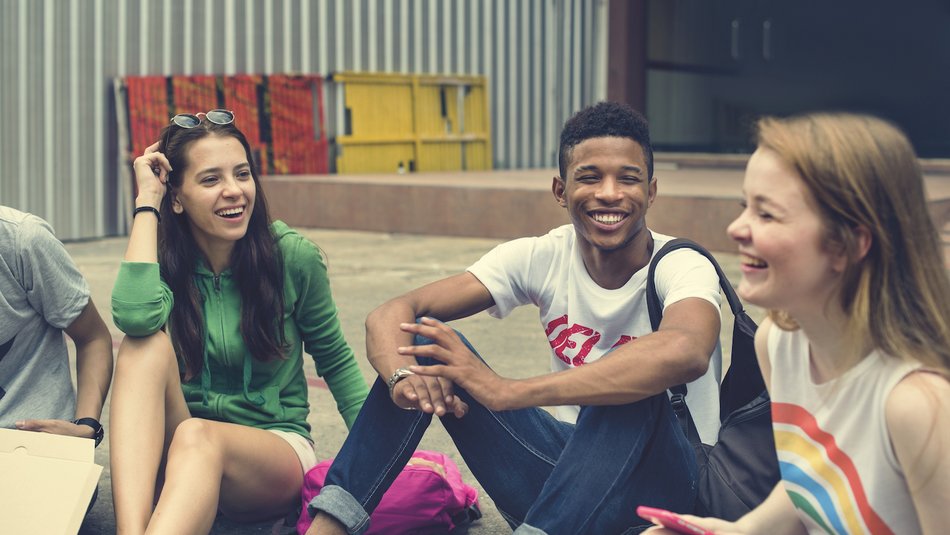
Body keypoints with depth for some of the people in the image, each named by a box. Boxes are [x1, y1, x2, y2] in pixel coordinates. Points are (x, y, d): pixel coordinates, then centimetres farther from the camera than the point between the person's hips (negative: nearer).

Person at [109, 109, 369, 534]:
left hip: (277, 447, -2)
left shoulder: (292, 257, -6)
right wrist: (147, 201, -17)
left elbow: (335, 362, 5)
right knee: (147, 344, -28)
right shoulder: (163, 260, -3)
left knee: (198, 437, -36)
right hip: (171, 453, 2)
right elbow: (135, 315, -27)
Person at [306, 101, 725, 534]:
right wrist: (404, 376, -36)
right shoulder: (542, 258, -4)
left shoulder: (682, 267, -17)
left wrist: (506, 392, -45)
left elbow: (685, 352, -43)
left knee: (630, 385, -36)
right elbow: (392, 313, -11)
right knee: (427, 346, -11)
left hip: (663, 482, -4)